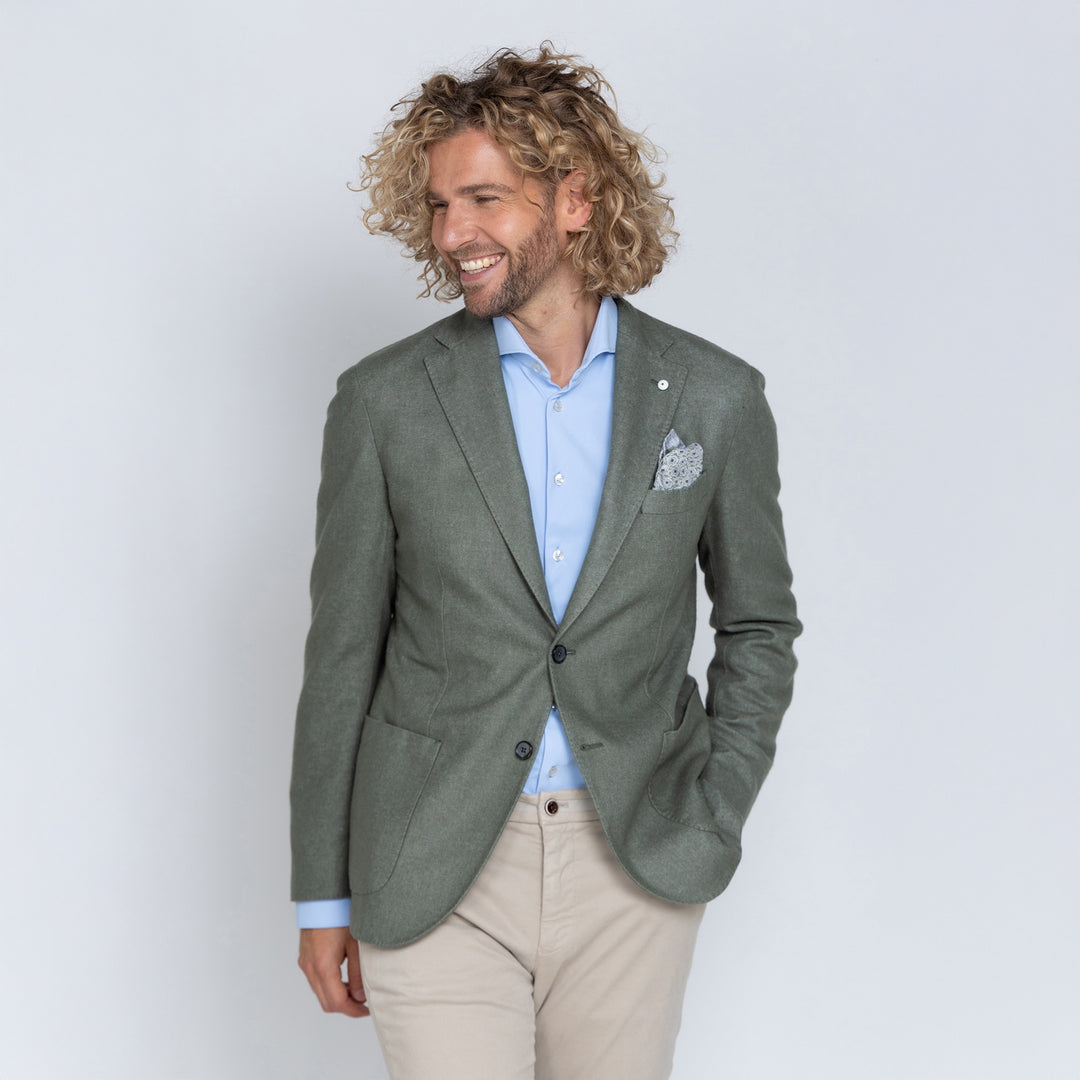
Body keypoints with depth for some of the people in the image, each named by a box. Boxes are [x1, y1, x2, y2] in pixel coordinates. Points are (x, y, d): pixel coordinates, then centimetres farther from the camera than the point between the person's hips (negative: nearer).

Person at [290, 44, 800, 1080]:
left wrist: (715, 820, 1)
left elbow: (758, 624, 11)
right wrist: (323, 894, 3)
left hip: (634, 872, 1)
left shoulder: (714, 398, 0)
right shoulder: (385, 400, -3)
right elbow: (342, 656, 2)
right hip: (434, 875, -1)